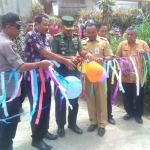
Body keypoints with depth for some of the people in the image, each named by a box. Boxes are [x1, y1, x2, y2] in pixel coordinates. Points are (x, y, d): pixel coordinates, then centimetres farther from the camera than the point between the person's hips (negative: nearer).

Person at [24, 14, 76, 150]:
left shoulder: (46, 38, 13)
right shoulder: (31, 35, -13)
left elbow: (49, 55, 11)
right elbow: (44, 53, -20)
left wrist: (66, 60, -2)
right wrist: (65, 61, -18)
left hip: (45, 76, 8)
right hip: (34, 78, -8)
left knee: (46, 105, 15)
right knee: (37, 107, 1)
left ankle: (44, 131, 34)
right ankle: (36, 139, 15)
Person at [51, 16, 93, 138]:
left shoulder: (76, 37, 6)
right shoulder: (57, 38, -9)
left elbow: (81, 51, 4)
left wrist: (87, 53, -18)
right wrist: (69, 58, -23)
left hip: (74, 71, 5)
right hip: (60, 71, -4)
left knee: (74, 98, 13)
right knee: (60, 99, 6)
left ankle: (72, 123, 29)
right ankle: (61, 126, 20)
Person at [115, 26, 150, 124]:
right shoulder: (122, 44, 3)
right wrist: (122, 68, -7)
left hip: (139, 76, -1)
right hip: (126, 76, 1)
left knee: (139, 96, 8)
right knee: (127, 96, 12)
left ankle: (138, 114, 26)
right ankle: (130, 112, 32)